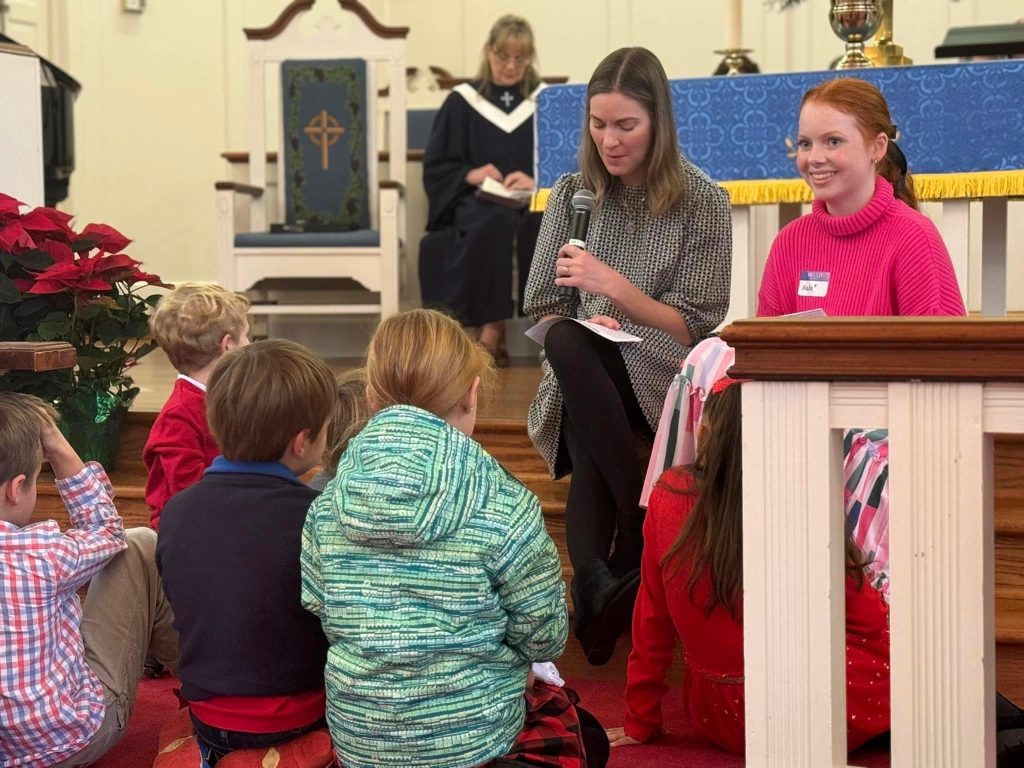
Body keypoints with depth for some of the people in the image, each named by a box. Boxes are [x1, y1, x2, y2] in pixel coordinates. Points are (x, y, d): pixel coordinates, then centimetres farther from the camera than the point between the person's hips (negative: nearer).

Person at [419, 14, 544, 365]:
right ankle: (491, 325, -31)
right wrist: (470, 174, -12)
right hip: (475, 201, -1)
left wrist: (535, 181, -15)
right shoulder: (462, 102, 9)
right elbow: (435, 167, 8)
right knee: (497, 222, -38)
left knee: (548, 222, -36)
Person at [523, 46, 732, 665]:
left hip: (662, 382, -2)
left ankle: (595, 581, -33)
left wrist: (614, 286, -16)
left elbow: (696, 328, -3)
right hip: (583, 383, 3)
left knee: (571, 348, -36)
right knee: (567, 340, -36)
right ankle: (643, 537, -30)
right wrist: (584, 322, -10)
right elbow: (543, 308, 14)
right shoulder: (574, 194, 12)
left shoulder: (703, 203, 3)